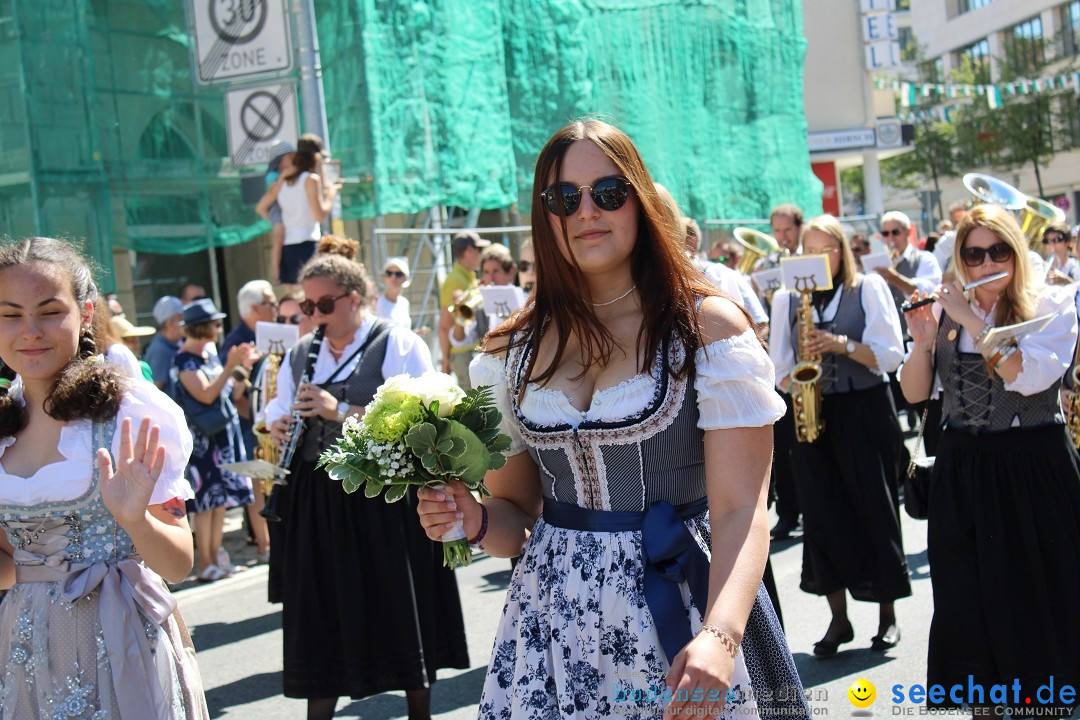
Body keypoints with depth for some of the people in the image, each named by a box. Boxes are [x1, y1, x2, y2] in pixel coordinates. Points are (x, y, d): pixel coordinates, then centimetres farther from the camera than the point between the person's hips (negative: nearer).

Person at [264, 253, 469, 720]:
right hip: (316, 503, 5)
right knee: (321, 618, 10)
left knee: (400, 612, 5)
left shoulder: (397, 344, -4)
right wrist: (278, 428, -3)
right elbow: (278, 413, 20)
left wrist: (342, 411, -22)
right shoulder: (299, 354, 14)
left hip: (384, 499, -5)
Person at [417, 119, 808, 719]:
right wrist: (475, 520, -12)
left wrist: (719, 637, -32)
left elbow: (740, 511, -16)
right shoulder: (516, 349, 3)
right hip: (552, 628, 4)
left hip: (677, 625, -3)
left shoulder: (709, 326, -9)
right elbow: (516, 513, 10)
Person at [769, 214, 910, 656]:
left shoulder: (869, 288, 2)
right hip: (812, 414, 2)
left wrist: (842, 344, -19)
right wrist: (794, 383, -11)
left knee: (875, 511, 1)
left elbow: (891, 355, -5)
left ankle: (887, 613, 16)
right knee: (823, 515, 2)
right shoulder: (786, 298, 9)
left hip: (866, 413, -2)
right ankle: (838, 618, 14)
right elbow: (778, 366, 10)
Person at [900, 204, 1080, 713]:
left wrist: (972, 319, -19)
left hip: (1035, 470, -3)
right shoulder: (945, 310, 5)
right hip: (961, 472, 4)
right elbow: (914, 393, 3)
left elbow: (1029, 376, -22)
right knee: (967, 606, 9)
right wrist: (924, 341, -13)